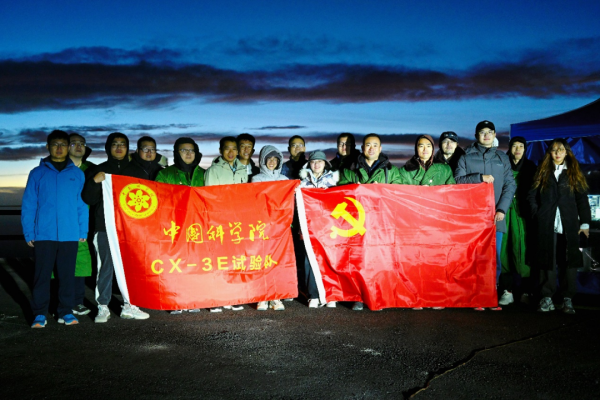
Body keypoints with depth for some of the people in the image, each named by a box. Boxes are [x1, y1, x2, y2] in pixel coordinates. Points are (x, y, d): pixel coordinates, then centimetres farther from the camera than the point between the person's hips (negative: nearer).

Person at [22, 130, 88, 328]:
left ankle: (66, 312, 17)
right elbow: (28, 206, 2)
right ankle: (39, 314, 12)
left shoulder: (77, 174, 6)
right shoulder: (38, 173, 3)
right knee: (42, 274, 3)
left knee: (67, 275, 8)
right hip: (43, 235, -1)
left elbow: (82, 205, 5)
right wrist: (29, 233, -3)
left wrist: (83, 231, -1)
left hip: (70, 235, 1)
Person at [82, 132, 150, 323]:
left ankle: (129, 306, 11)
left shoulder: (137, 172, 15)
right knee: (106, 267, -2)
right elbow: (89, 199, 2)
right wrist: (94, 182, -15)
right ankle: (103, 307, 6)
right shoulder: (98, 171, 9)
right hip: (105, 228, -2)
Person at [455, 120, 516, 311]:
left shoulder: (502, 158, 13)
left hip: (495, 216, 2)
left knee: (494, 257, 0)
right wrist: (480, 177, -12)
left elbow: (510, 185, 7)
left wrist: (502, 209, -5)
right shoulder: (466, 157, 9)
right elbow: (458, 180, 0)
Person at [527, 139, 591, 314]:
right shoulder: (543, 172, 12)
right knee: (547, 260, 0)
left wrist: (585, 222, 0)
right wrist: (537, 215, -1)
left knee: (569, 261, -1)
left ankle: (567, 300, 3)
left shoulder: (574, 173, 11)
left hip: (569, 225, 0)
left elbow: (582, 199, 7)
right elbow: (532, 196, 9)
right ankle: (547, 298, 4)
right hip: (546, 225, 0)